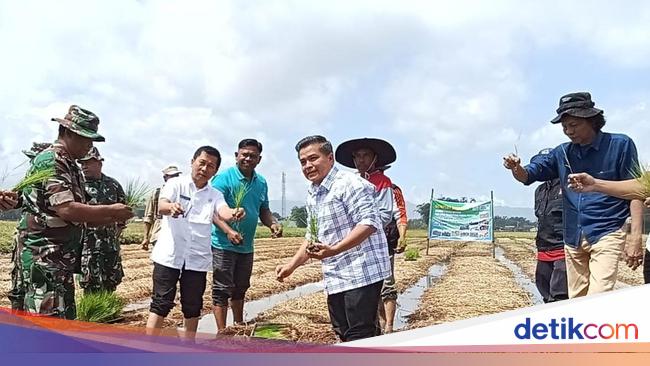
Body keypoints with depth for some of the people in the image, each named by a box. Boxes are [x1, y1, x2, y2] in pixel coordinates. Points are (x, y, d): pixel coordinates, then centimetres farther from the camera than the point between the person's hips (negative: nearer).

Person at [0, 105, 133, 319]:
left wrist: (114, 218, 4)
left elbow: (78, 216, 17)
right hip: (45, 259, -10)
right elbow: (66, 210, -26)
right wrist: (111, 210, -17)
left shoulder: (70, 165, 16)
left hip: (63, 259, 10)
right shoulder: (51, 161, -14)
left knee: (65, 320, 15)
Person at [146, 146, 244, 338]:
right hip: (169, 256, -3)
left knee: (193, 307, 12)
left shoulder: (215, 195, 6)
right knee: (160, 304, 0)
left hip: (197, 259, 3)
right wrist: (171, 207, -45)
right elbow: (161, 206, -20)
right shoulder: (176, 184, -1)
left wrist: (234, 214, -41)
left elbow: (224, 212, -15)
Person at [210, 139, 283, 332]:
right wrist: (228, 231, -35)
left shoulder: (261, 182, 8)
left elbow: (263, 210, 16)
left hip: (246, 246, 7)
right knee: (222, 289, -2)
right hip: (224, 244, -7)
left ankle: (239, 325, 37)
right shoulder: (224, 178, -13)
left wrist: (273, 223, -5)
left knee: (240, 288, 21)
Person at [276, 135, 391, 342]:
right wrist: (291, 265, 17)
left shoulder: (349, 184, -12)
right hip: (335, 279, 9)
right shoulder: (312, 195, 16)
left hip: (361, 274, -9)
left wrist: (333, 250, -28)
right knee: (344, 336, 14)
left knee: (360, 339, -8)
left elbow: (369, 223, -22)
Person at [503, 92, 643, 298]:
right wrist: (516, 167, -13)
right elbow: (528, 175, 11)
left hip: (606, 235, -5)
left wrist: (636, 237, -10)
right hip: (573, 239, 5)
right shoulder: (563, 153, 9)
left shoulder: (620, 145, -4)